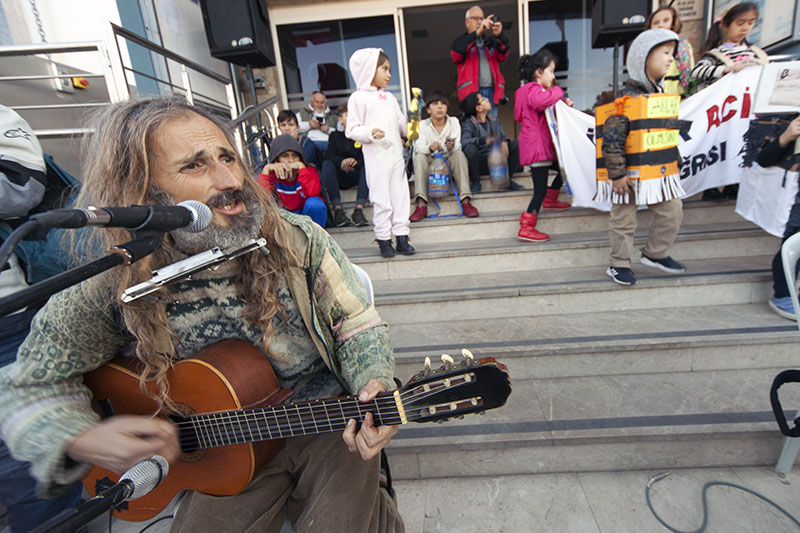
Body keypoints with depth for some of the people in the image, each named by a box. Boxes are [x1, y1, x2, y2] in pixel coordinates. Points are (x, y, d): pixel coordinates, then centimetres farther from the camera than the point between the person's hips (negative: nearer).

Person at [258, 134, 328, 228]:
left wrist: (301, 166, -32)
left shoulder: (309, 171, -13)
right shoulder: (272, 175, -9)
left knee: (314, 203, -33)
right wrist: (266, 169, -29)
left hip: (310, 216, -1)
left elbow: (313, 192, -34)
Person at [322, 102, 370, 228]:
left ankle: (359, 209, -42)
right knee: (327, 164, -26)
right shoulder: (335, 135, 17)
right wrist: (341, 162, -26)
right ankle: (337, 209, -36)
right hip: (340, 177, 1)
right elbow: (329, 154, -2)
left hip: (358, 174, -1)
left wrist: (357, 162, -27)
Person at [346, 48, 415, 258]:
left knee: (400, 195, 7)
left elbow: (401, 123, 22)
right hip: (376, 157, -6)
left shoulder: (389, 97, 18)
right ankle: (383, 239, 10)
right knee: (381, 199, -2)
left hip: (396, 154, 6)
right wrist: (370, 132, -23)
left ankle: (401, 236, 15)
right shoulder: (358, 98, -1)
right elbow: (352, 130, -6)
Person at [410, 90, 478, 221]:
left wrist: (451, 147, -38)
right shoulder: (422, 125, 1)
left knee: (459, 154, -28)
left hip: (449, 163, 0)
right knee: (420, 157, -28)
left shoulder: (454, 122, 2)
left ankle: (465, 201, -37)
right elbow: (418, 147, -16)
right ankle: (421, 205, -38)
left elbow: (457, 147, -13)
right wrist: (430, 148, -39)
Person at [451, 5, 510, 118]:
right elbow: (456, 53, -9)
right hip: (471, 92, -3)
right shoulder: (461, 41, 15)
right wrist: (478, 32, -19)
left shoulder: (491, 41, 23)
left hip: (492, 91, 3)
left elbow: (503, 56, 4)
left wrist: (499, 35, -16)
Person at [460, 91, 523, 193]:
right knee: (469, 148, -34)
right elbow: (464, 141, -28)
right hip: (480, 164, -4)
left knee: (517, 144, -13)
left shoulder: (494, 121, 9)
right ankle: (475, 183, -10)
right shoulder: (469, 123, -9)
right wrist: (484, 140, -42)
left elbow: (503, 137, 7)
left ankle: (507, 179, 4)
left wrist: (504, 143, -19)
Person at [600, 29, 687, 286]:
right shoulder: (628, 97, -17)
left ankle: (655, 254, 31)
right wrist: (617, 174, -24)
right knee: (624, 220, 3)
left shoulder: (658, 92, 11)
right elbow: (612, 138, -24)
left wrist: (671, 162, 21)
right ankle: (619, 264, 19)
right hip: (630, 174, -8)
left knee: (672, 211, 13)